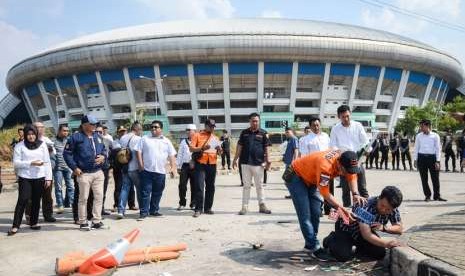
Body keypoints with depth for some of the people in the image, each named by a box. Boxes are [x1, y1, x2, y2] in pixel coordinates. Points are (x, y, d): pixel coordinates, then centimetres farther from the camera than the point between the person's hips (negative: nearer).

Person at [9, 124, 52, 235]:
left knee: (36, 200, 7)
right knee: (22, 200, -8)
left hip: (39, 177, 2)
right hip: (25, 177, -2)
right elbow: (16, 163, -4)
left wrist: (48, 177, 0)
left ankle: (33, 223, 21)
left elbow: (47, 162, 5)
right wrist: (31, 163, -15)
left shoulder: (42, 144, 5)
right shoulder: (19, 146, 1)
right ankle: (15, 226, -2)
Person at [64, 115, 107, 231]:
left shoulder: (98, 137, 10)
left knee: (99, 196, 6)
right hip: (84, 173, -5)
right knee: (83, 198, 4)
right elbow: (67, 153, -5)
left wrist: (103, 156, -3)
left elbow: (104, 150, 20)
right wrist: (74, 167, -10)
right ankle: (83, 222, 15)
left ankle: (96, 221, 16)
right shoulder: (76, 137, -7)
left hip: (98, 172, 6)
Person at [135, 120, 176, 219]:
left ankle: (154, 210, 24)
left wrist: (173, 167, -3)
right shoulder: (145, 139, 6)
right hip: (146, 170, -2)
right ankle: (144, 212, 2)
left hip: (160, 171, 2)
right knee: (145, 192, -3)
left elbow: (172, 155, 8)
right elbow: (139, 152, 2)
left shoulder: (166, 141, 10)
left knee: (157, 193, 11)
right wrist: (141, 165, -8)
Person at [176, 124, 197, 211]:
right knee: (182, 185, -1)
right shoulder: (183, 142, 12)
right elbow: (180, 154, 12)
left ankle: (193, 204, 17)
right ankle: (182, 203, 12)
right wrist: (178, 167, 8)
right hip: (185, 165, 2)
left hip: (194, 166, -2)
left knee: (194, 186, 5)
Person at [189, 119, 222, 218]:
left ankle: (208, 208, 15)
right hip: (200, 164, -4)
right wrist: (202, 148, -20)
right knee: (199, 187, -9)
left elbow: (219, 152, 18)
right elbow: (191, 148, -5)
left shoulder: (215, 138, 17)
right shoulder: (197, 135, 3)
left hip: (212, 165, 5)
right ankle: (198, 209, -4)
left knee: (210, 187, 7)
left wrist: (219, 150, -6)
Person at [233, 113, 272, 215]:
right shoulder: (244, 133, 7)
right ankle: (245, 207, 10)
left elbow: (266, 147, 1)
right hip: (245, 162, 2)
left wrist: (267, 160, -8)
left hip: (258, 163, -1)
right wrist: (235, 159, 7)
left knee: (259, 185, 8)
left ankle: (262, 205, 15)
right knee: (246, 185, 7)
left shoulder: (263, 133, 2)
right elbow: (240, 146, 10)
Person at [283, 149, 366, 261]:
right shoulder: (325, 167, -40)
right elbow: (326, 194, -31)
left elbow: (352, 177, -6)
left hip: (310, 177, 8)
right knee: (305, 215, -13)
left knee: (316, 213, 7)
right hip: (295, 177, -8)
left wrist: (355, 194, -24)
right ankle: (315, 248, -7)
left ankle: (310, 243, 21)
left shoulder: (345, 160, -20)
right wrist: (343, 210, -33)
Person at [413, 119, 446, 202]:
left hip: (432, 157, -2)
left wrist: (438, 161, -5)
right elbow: (416, 148, 9)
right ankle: (427, 195, 17)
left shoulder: (435, 136, -1)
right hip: (421, 158, 2)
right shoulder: (419, 136, 5)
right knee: (424, 178, 6)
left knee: (435, 178, 2)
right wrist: (415, 160, 4)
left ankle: (437, 196, 15)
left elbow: (438, 149, 0)